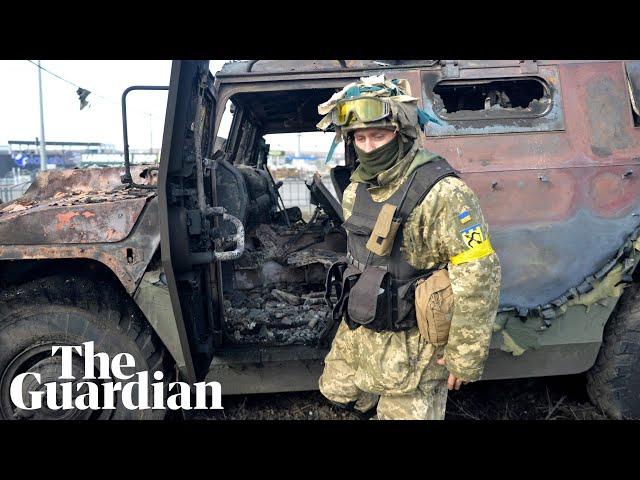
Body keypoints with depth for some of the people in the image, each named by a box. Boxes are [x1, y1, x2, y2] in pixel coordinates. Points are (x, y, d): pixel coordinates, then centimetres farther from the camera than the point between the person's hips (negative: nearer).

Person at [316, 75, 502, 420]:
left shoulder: (441, 193, -25)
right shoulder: (355, 190, 2)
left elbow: (479, 278, -24)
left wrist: (464, 358, -19)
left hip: (411, 342, -8)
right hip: (356, 332, 8)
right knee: (337, 393, 23)